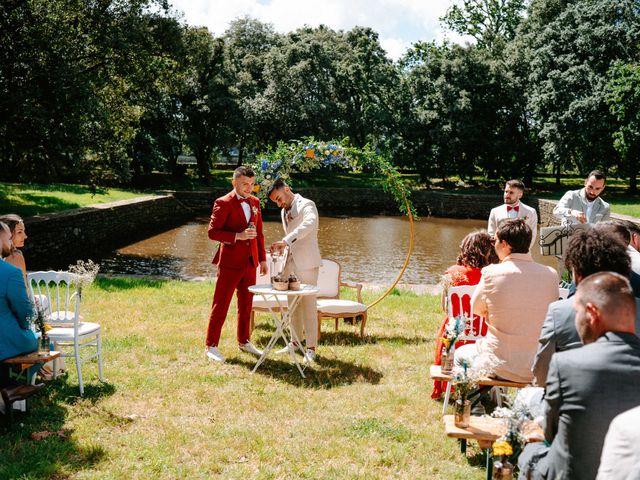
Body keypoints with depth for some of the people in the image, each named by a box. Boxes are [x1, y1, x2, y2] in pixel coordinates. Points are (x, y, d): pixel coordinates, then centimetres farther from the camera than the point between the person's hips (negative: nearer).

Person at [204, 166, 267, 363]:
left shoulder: (254, 202, 11)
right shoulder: (223, 203, -9)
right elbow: (213, 232, -13)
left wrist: (262, 258, 14)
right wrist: (238, 236, -24)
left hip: (250, 262, 7)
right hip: (230, 262, -6)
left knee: (246, 304, 15)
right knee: (221, 304, -1)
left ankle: (244, 342, 28)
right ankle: (211, 346, 8)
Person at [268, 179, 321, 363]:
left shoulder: (307, 205, -10)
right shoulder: (284, 211, 16)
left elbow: (309, 224, -30)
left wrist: (285, 241, -39)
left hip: (306, 262, -8)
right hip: (291, 262, 8)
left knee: (308, 304, -5)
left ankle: (311, 347, 0)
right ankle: (296, 342, 21)